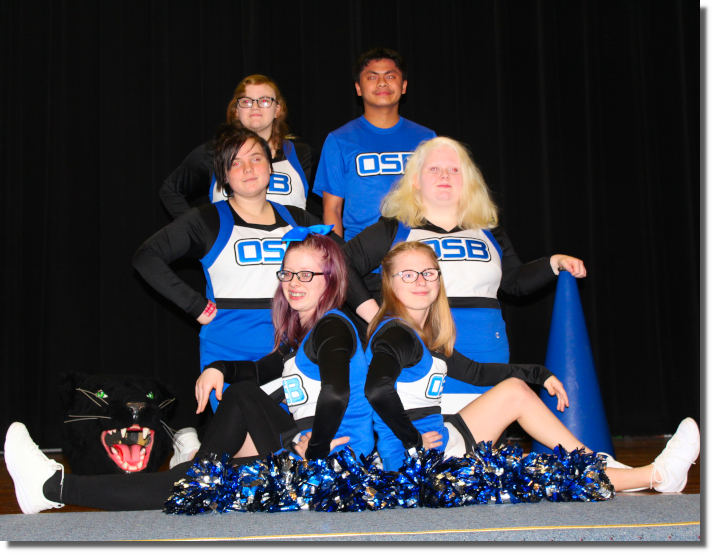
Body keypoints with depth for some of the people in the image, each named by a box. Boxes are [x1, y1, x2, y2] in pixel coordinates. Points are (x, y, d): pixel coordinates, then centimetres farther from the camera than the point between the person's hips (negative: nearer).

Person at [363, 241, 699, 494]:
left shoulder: (425, 337, 13)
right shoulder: (395, 334, -17)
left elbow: (473, 371, 24)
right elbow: (377, 388, -36)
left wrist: (538, 375, 25)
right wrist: (414, 440, -25)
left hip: (441, 439, 9)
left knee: (515, 390, 9)